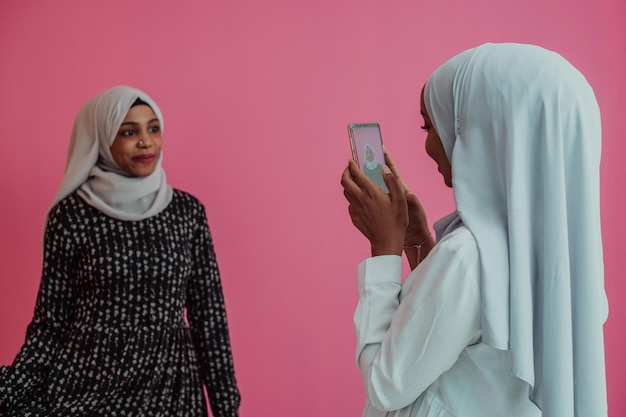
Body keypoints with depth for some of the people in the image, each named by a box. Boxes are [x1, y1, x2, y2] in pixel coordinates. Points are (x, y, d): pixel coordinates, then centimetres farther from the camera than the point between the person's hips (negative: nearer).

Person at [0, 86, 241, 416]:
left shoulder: (187, 210, 1)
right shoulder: (71, 214, -5)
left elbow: (208, 314, 3)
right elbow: (51, 319, -2)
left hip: (170, 388, 2)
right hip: (86, 385, -2)